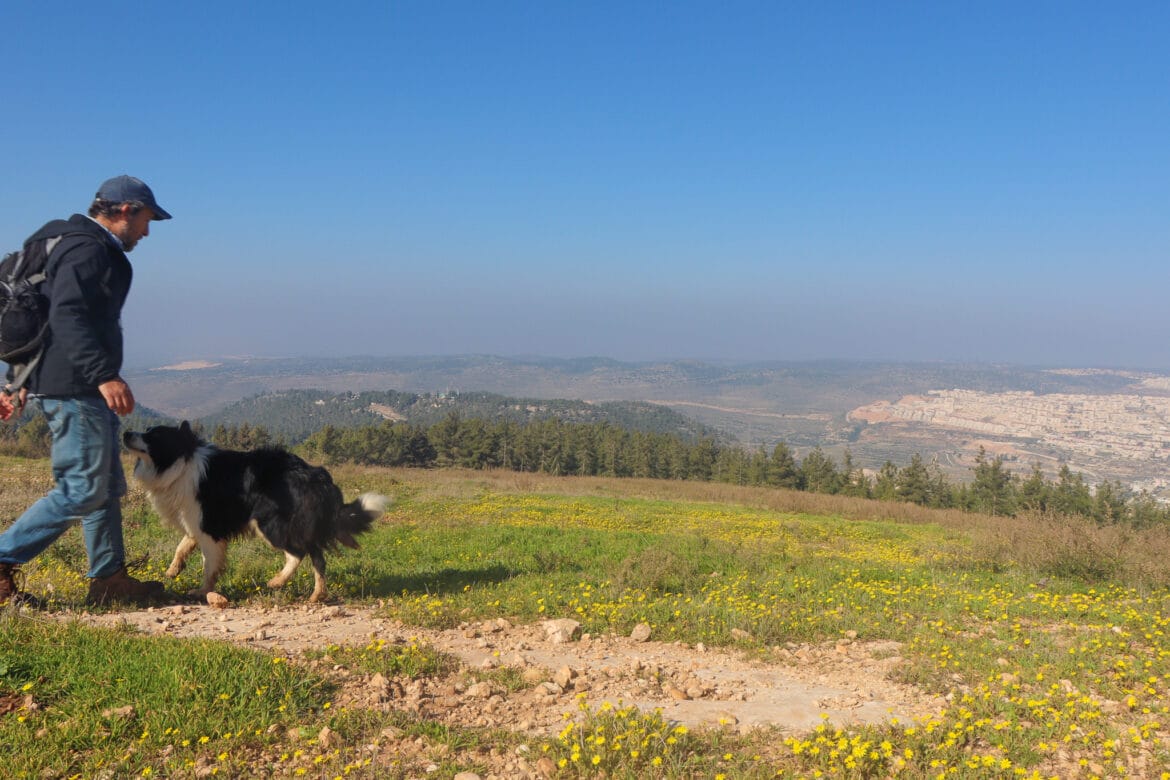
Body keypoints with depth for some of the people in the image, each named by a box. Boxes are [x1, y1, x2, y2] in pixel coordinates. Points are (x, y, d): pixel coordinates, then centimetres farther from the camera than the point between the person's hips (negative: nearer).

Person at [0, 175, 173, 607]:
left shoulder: (93, 249, 21)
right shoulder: (87, 249, -12)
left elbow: (42, 318, 24)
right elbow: (67, 317, -26)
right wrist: (105, 375, -34)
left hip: (86, 390, 11)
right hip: (75, 390, -11)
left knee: (107, 487, 14)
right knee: (82, 491, -8)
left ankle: (109, 579, 21)